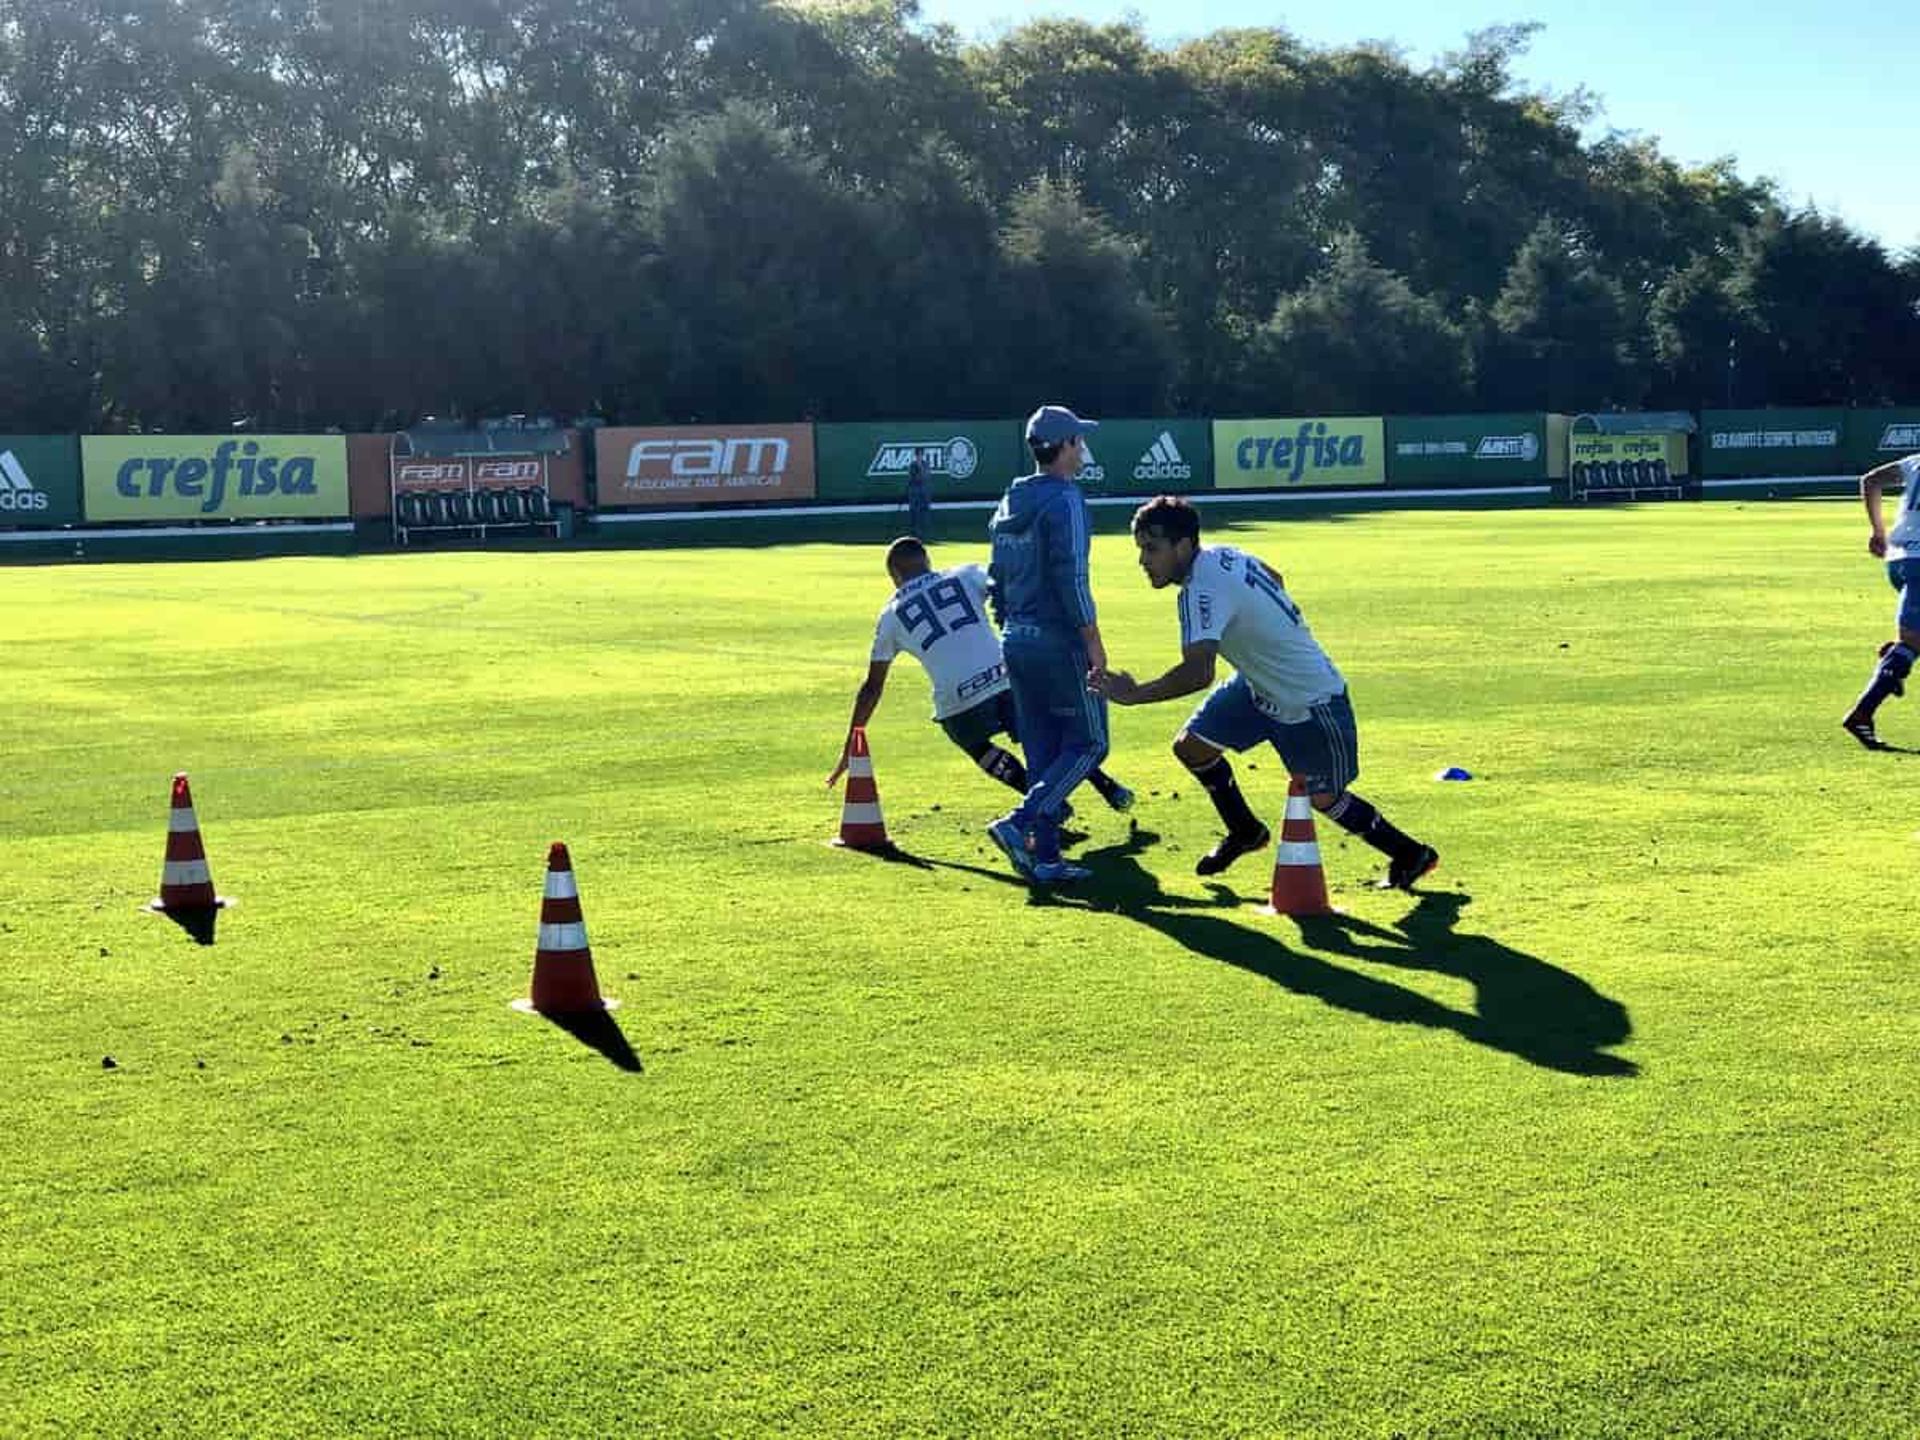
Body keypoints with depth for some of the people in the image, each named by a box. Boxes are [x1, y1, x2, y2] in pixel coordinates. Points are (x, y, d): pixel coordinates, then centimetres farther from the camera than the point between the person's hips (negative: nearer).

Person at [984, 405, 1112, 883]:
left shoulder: (1009, 505, 13)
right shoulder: (1064, 499, -12)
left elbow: (997, 582, 17)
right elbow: (1071, 580, -18)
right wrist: (1094, 645, -15)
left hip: (1017, 642, 8)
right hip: (1058, 642, -8)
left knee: (1042, 750, 12)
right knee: (1087, 742, 1)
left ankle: (1044, 856, 11)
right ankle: (1019, 823, -12)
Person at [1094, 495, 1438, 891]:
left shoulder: (1202, 591, -31)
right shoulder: (1220, 555, -4)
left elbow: (1198, 674, -43)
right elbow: (1274, 578, 16)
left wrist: (1135, 695, -38)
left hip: (1311, 702, -9)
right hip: (1260, 687, 9)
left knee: (1324, 799, 3)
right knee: (1191, 744, 4)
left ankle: (1410, 854, 24)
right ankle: (1245, 832, 26)